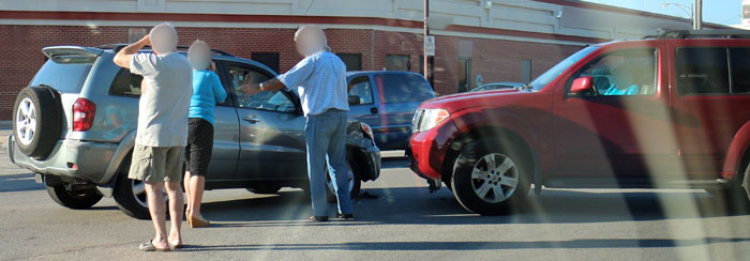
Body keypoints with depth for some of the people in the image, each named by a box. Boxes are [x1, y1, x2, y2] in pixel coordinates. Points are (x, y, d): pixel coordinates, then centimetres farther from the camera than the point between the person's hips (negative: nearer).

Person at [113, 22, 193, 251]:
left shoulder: (154, 62, -13)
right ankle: (176, 236, 14)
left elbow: (118, 59, -3)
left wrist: (143, 42, 6)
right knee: (173, 185, 14)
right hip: (178, 135, 7)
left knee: (153, 187, -3)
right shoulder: (185, 65, 9)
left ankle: (161, 239, -5)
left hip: (154, 133, -7)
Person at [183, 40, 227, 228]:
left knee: (190, 167, 21)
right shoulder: (209, 76, -2)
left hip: (181, 125, 5)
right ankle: (195, 213, -14)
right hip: (201, 124, -5)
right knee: (199, 170, -6)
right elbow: (221, 98, 14)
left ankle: (190, 207, 15)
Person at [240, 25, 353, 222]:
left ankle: (320, 212, -2)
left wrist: (258, 88, 0)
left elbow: (284, 81, -8)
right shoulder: (338, 61, 17)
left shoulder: (313, 61, -7)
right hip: (340, 115, 7)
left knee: (316, 166, -1)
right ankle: (346, 209, 9)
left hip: (320, 117, -7)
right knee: (338, 164, 11)